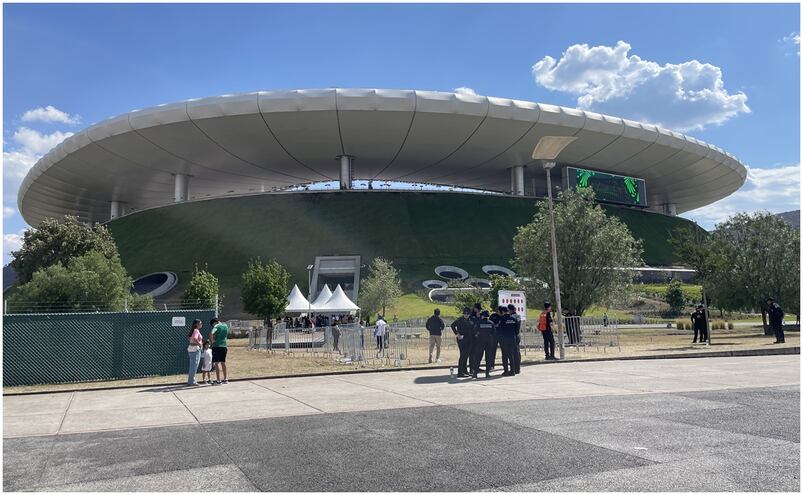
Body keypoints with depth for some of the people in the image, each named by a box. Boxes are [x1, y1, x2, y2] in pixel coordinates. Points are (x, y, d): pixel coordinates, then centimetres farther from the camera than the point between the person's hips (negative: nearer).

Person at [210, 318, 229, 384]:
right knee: (223, 362, 17)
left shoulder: (217, 326, -7)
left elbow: (211, 334, -24)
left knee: (216, 363, -4)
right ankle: (226, 379, 20)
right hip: (224, 346, 7)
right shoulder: (225, 326, 13)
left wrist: (212, 341, -11)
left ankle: (218, 381, -7)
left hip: (217, 346, -7)